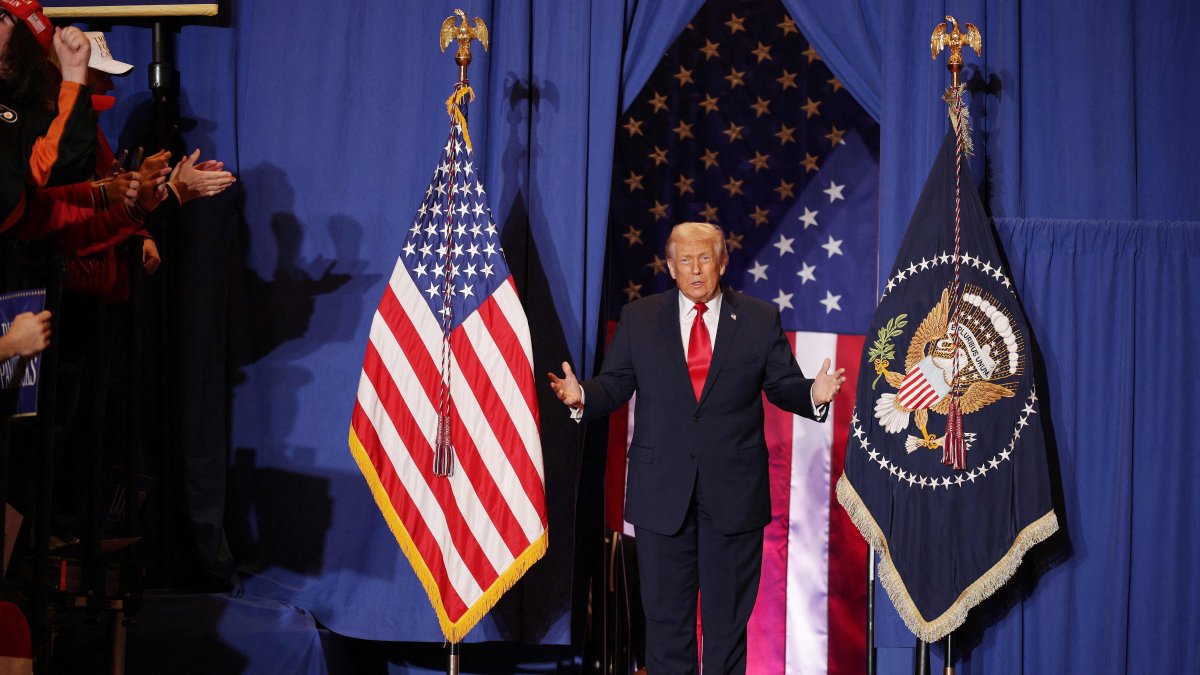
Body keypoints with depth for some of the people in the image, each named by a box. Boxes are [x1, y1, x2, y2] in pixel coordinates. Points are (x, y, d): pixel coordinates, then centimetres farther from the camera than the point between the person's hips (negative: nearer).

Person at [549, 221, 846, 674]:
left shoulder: (760, 319, 5)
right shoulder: (638, 319, 6)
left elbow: (783, 385, 4)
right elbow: (615, 385, 4)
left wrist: (814, 394, -17)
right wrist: (582, 396, -17)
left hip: (734, 493, 0)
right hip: (663, 491, 1)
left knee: (729, 615, 7)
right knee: (665, 612, 7)